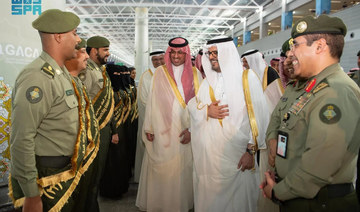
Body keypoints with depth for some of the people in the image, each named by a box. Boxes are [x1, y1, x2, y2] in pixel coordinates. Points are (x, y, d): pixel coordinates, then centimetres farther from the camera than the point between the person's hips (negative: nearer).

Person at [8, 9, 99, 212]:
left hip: (70, 171, 9)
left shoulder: (63, 72, 8)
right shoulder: (37, 77, -22)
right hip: (48, 177, -9)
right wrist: (31, 195, -22)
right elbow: (21, 140, -26)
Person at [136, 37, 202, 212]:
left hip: (185, 131, 0)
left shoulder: (194, 74, 5)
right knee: (160, 169, 5)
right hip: (162, 131, 0)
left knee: (182, 169, 5)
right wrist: (149, 128, -1)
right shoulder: (160, 72, 4)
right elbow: (152, 101, 3)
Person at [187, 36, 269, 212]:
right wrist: (207, 110, -8)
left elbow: (258, 116, -10)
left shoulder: (247, 78, -4)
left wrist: (251, 151, -14)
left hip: (237, 156, -4)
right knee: (209, 195, 12)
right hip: (208, 153, 5)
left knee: (237, 197, 4)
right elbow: (192, 104, 14)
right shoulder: (208, 80, 14)